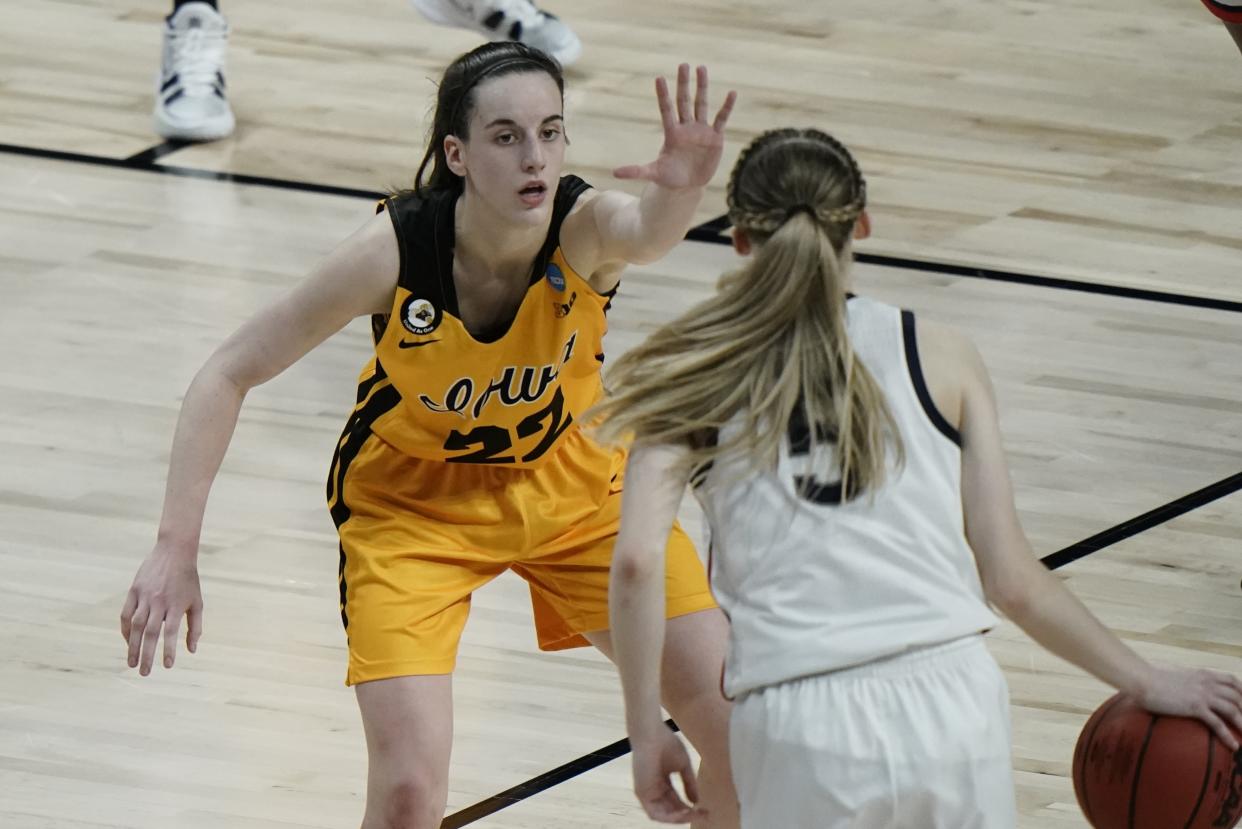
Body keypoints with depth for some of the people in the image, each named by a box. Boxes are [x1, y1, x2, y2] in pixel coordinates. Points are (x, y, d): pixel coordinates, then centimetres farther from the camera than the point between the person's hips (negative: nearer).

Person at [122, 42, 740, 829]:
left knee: (740, 730, 0)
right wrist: (176, 549, -28)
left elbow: (648, 229, -55)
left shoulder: (584, 226, -30)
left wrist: (681, 191, -79)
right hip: (414, 501, -2)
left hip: (573, 481, 2)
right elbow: (229, 375, -22)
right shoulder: (395, 249, -31)